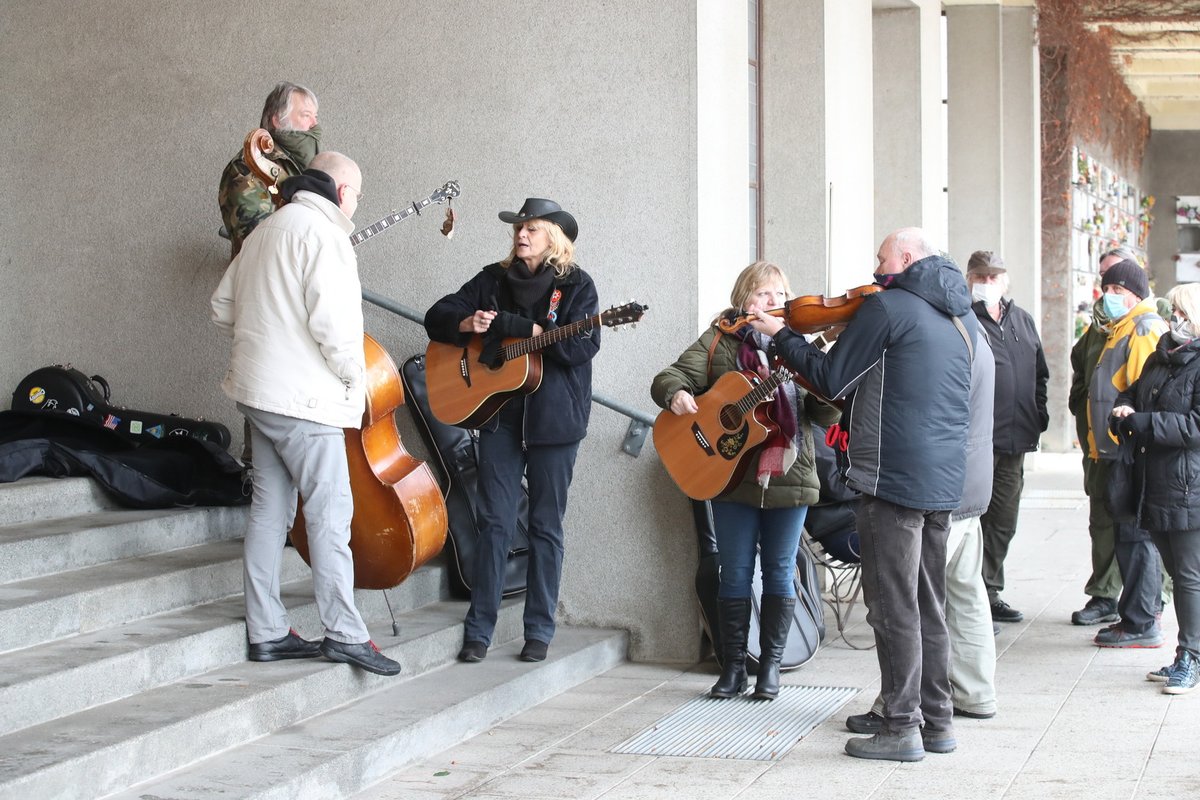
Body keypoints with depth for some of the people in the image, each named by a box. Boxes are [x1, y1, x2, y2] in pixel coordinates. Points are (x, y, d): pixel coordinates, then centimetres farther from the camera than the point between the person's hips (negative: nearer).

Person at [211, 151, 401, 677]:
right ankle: (344, 632, -6)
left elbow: (223, 307, 22)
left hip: (259, 390, 9)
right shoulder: (322, 231, -12)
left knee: (270, 508, 10)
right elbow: (329, 318, -20)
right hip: (303, 395, -9)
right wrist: (354, 377, -8)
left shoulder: (268, 229, 18)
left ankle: (266, 632, 12)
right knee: (330, 509, -6)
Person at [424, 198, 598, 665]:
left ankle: (539, 631, 10)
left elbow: (582, 346, -14)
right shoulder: (493, 280, 11)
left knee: (546, 525, 4)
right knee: (495, 522, 1)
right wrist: (468, 323, -13)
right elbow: (436, 318, 8)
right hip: (499, 416, 3)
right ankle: (478, 630, 3)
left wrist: (518, 327, -17)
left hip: (554, 419, -3)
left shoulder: (575, 285, 0)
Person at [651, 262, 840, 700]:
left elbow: (824, 414, 3)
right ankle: (733, 667, 13)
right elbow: (670, 377, -1)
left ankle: (771, 665, 15)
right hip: (733, 476, -1)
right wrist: (675, 393, -24)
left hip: (788, 474, 1)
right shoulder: (718, 342, 5)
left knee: (780, 571, 6)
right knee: (735, 572, 4)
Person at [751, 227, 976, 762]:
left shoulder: (887, 306, -10)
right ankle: (938, 721, 19)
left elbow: (830, 380, -7)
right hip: (945, 479, 8)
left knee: (894, 607, -3)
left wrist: (781, 335, 5)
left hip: (895, 477, -8)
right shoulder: (961, 317, 15)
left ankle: (901, 728, -1)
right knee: (929, 606, 15)